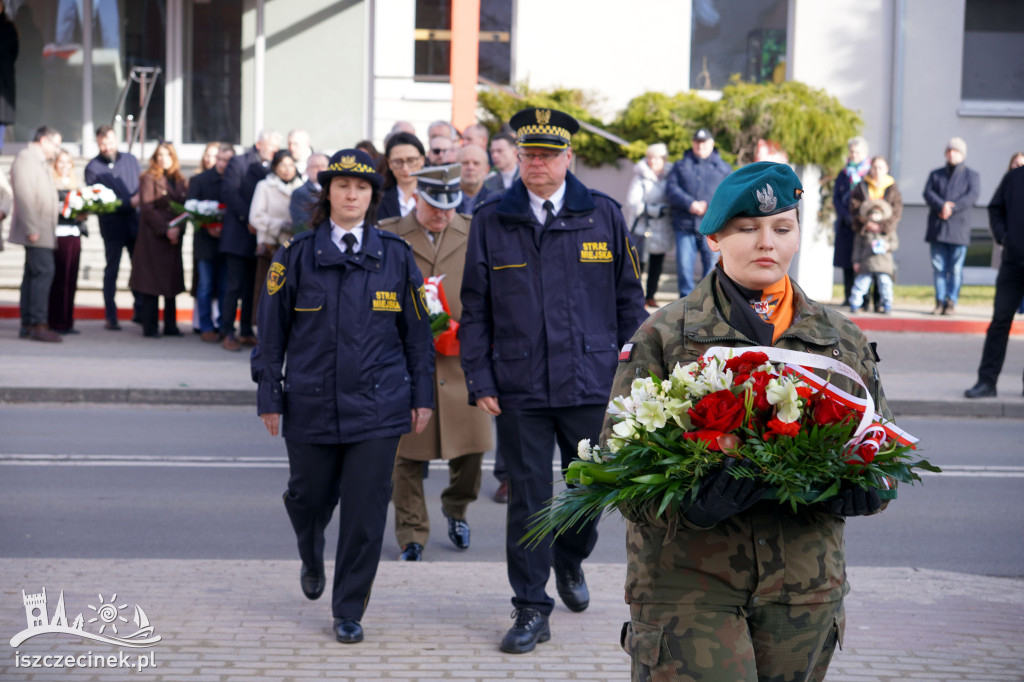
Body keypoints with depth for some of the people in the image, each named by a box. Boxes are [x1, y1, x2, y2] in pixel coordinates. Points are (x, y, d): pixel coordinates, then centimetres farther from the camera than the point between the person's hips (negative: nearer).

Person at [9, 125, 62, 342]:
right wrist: (32, 229, -23)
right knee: (44, 271, -15)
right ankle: (38, 324, -17)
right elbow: (24, 196, -19)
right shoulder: (25, 159, -10)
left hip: (43, 230, 10)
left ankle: (28, 324, 12)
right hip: (36, 230, -10)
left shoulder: (41, 162, 20)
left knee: (33, 273, 9)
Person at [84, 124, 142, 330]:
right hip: (112, 225, -3)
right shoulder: (93, 167, -5)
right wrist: (129, 203, -16)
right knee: (111, 270, 4)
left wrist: (140, 197, -8)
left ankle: (139, 310, 20)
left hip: (135, 222, 4)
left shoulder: (130, 160, 9)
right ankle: (110, 318, 9)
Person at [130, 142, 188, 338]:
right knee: (152, 283, -4)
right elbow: (147, 209, -8)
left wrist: (177, 228, -8)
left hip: (173, 237, 5)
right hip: (153, 237, -5)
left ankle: (170, 326, 9)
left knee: (172, 280, 4)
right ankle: (150, 327, 0)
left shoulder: (180, 181, 13)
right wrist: (165, 229, -15)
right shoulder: (149, 179, -2)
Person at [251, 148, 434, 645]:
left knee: (365, 511, -2)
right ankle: (311, 560, 47)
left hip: (377, 408, 0)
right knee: (309, 496, 12)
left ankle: (349, 612, 11)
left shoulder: (396, 256, 3)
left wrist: (422, 396, 5)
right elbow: (272, 331, 5)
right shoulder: (297, 255, 2)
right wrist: (269, 396, 2)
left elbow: (416, 331, 8)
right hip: (310, 405, 1)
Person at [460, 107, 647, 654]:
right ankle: (531, 610, 12)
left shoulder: (603, 215, 3)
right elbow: (475, 309, 5)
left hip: (592, 383, 1)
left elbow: (628, 301, 8)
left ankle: (570, 562, 41)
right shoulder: (490, 221, 3)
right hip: (519, 388, -1)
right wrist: (479, 380, -1)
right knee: (528, 496, 2)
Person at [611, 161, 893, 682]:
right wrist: (687, 500, -26)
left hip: (804, 584, 4)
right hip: (687, 580, -3)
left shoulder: (843, 341, 10)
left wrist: (845, 488, -12)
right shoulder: (663, 336, 0)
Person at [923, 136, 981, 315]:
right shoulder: (936, 174, 17)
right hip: (937, 227, 3)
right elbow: (928, 193, 1)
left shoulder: (971, 176, 9)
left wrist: (951, 209, -18)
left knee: (955, 269, -4)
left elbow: (972, 195, -7)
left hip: (958, 228, -2)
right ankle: (940, 302, 5)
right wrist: (941, 205, -18)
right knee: (938, 267, 1)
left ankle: (951, 302, -1)